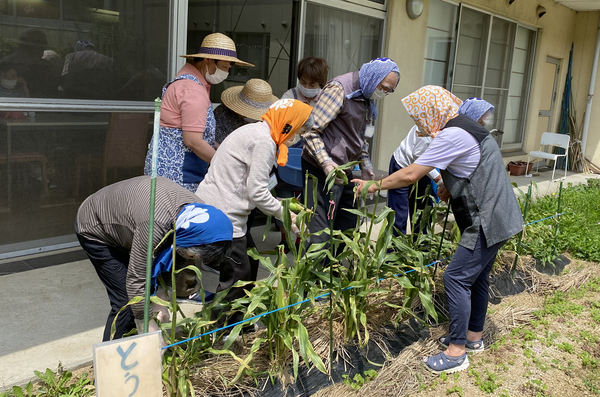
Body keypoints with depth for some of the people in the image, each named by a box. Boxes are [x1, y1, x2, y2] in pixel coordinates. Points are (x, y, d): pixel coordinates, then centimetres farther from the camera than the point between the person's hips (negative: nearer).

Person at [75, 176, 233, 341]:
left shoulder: (196, 210, -22)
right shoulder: (155, 224, -45)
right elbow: (136, 280, -37)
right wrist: (151, 329, -32)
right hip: (95, 230, -7)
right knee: (126, 302, -13)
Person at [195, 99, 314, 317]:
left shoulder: (254, 131, 14)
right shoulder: (263, 141, -18)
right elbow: (257, 192, -18)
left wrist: (282, 203, 10)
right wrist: (284, 214, -5)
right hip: (221, 212, -11)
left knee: (250, 261, 17)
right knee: (237, 273, -4)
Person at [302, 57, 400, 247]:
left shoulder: (368, 98, 13)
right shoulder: (339, 89, -15)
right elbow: (311, 130, -19)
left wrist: (365, 164, 12)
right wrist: (326, 162, -29)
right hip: (323, 169, -9)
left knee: (347, 228, 14)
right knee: (320, 232, -8)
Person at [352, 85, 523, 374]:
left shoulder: (452, 135, -20)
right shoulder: (467, 128, 13)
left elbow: (410, 175, -19)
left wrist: (374, 186, -7)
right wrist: (450, 189, 8)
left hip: (488, 222, -10)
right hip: (495, 218, 10)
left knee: (457, 278, -7)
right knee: (476, 277, 18)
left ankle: (457, 352, 1)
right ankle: (473, 337, 32)